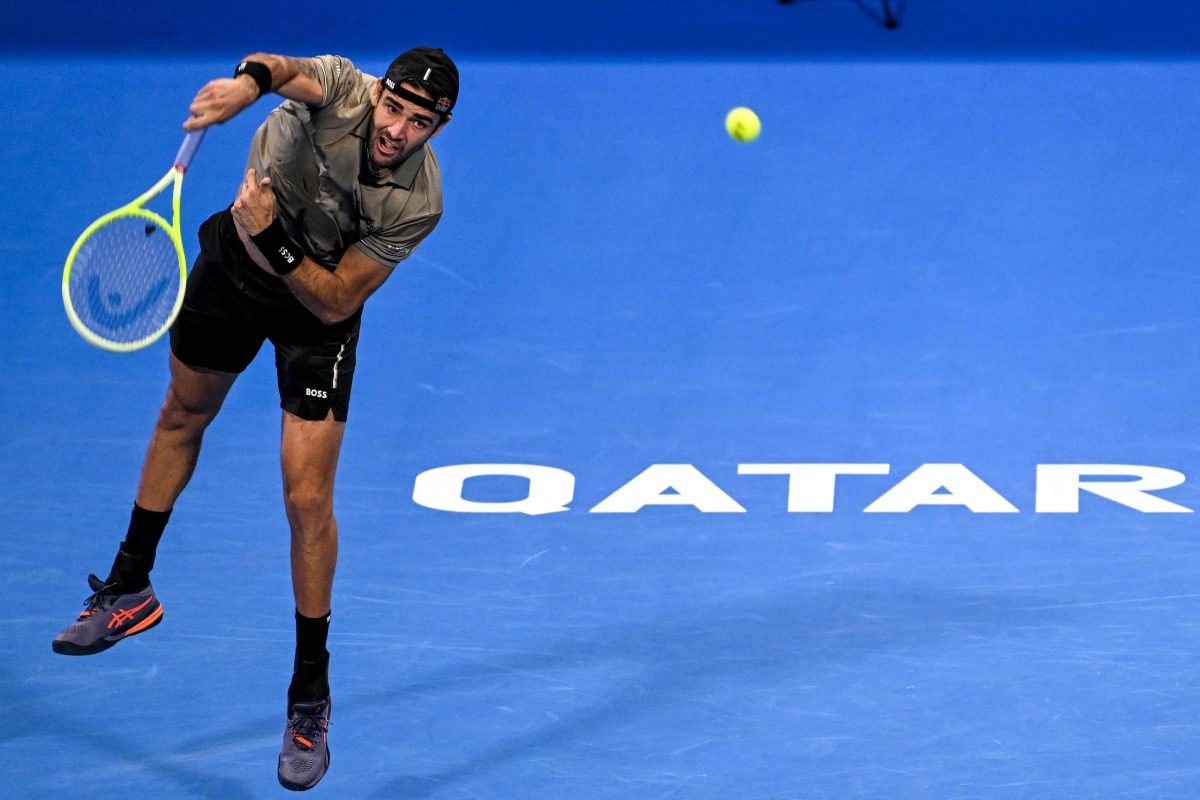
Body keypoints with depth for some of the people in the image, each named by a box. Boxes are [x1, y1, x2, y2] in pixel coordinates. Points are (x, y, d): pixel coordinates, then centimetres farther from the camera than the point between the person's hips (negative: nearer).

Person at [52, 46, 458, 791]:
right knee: (183, 415, 22)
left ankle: (310, 701, 5)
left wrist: (273, 242, -41)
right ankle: (131, 589, 46)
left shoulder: (418, 202, -31)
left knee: (308, 498, -9)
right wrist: (251, 80, -75)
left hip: (317, 304, -3)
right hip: (236, 262, 3)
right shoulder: (342, 89, -30)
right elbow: (284, 70, -53)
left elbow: (336, 300, -28)